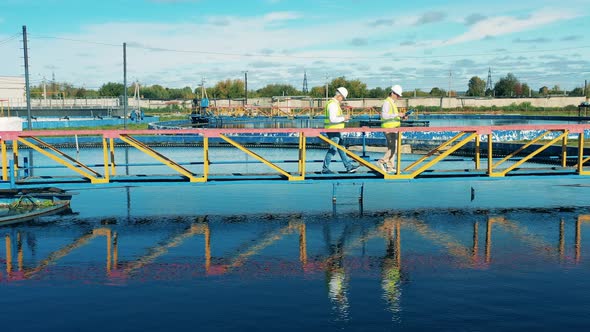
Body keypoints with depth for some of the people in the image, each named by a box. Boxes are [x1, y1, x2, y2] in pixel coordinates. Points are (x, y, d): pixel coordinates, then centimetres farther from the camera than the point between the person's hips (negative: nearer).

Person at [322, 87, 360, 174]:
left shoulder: (335, 104, 17)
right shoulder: (333, 104, -17)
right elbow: (332, 119, -26)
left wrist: (344, 117, 11)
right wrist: (343, 118, -15)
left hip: (336, 131, 11)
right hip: (333, 130, -11)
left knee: (341, 149, 13)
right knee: (332, 150, -6)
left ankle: (349, 166, 18)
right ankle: (325, 169, 1)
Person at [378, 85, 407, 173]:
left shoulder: (393, 103, 20)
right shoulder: (387, 102, -11)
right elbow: (384, 115, -22)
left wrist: (401, 116, 8)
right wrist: (397, 114, -23)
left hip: (394, 128, 10)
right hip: (389, 128, -10)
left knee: (392, 148, 9)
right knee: (393, 147, -13)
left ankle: (390, 167, 12)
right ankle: (382, 161, -3)